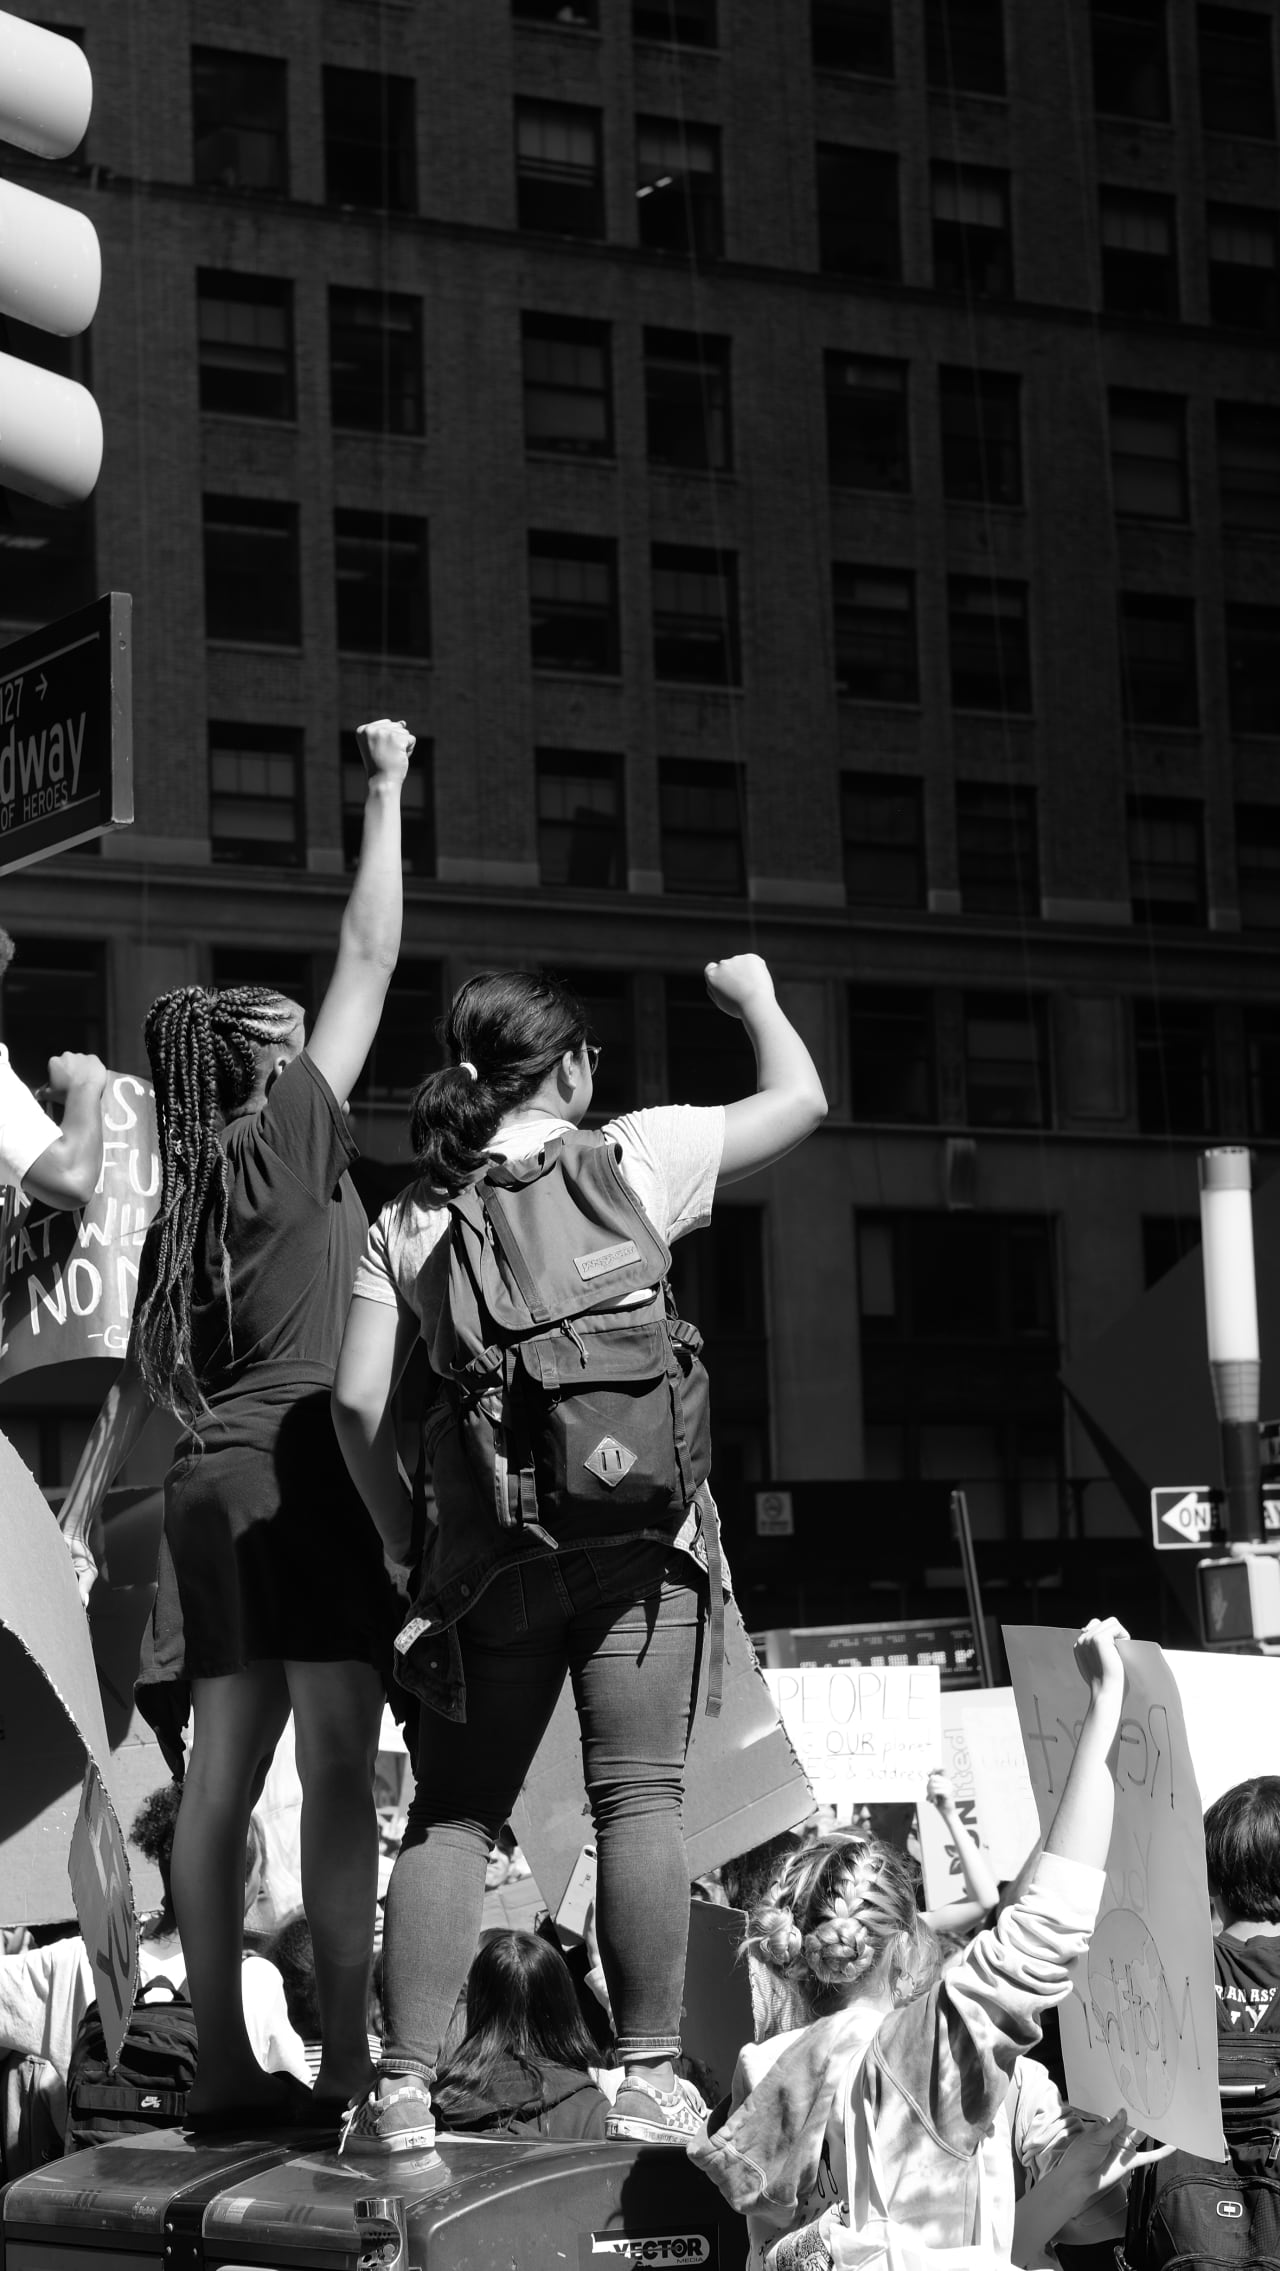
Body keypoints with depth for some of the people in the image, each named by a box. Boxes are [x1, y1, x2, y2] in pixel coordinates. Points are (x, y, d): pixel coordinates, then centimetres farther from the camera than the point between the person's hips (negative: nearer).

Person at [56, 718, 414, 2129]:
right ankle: (347, 2063, -11)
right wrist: (384, 795, 9)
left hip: (211, 1484, 7)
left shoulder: (181, 1205, 16)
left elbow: (137, 1384, 16)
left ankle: (224, 2066, 6)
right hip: (308, 1468, -7)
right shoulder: (291, 1134, -1)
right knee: (338, 1773, -8)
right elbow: (368, 957, 1)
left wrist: (79, 1515, 19)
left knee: (221, 1773, 5)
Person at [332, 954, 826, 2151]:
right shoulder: (631, 1157, 3)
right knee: (638, 1798, 0)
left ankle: (402, 2089, 5)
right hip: (639, 1530, -2)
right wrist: (756, 997, 31)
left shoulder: (409, 1218, 8)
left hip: (487, 1546, 2)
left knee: (450, 1814, 7)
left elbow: (357, 1401, 2)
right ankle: (650, 2081, 1)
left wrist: (405, 1540, 13)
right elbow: (802, 1100, 14)